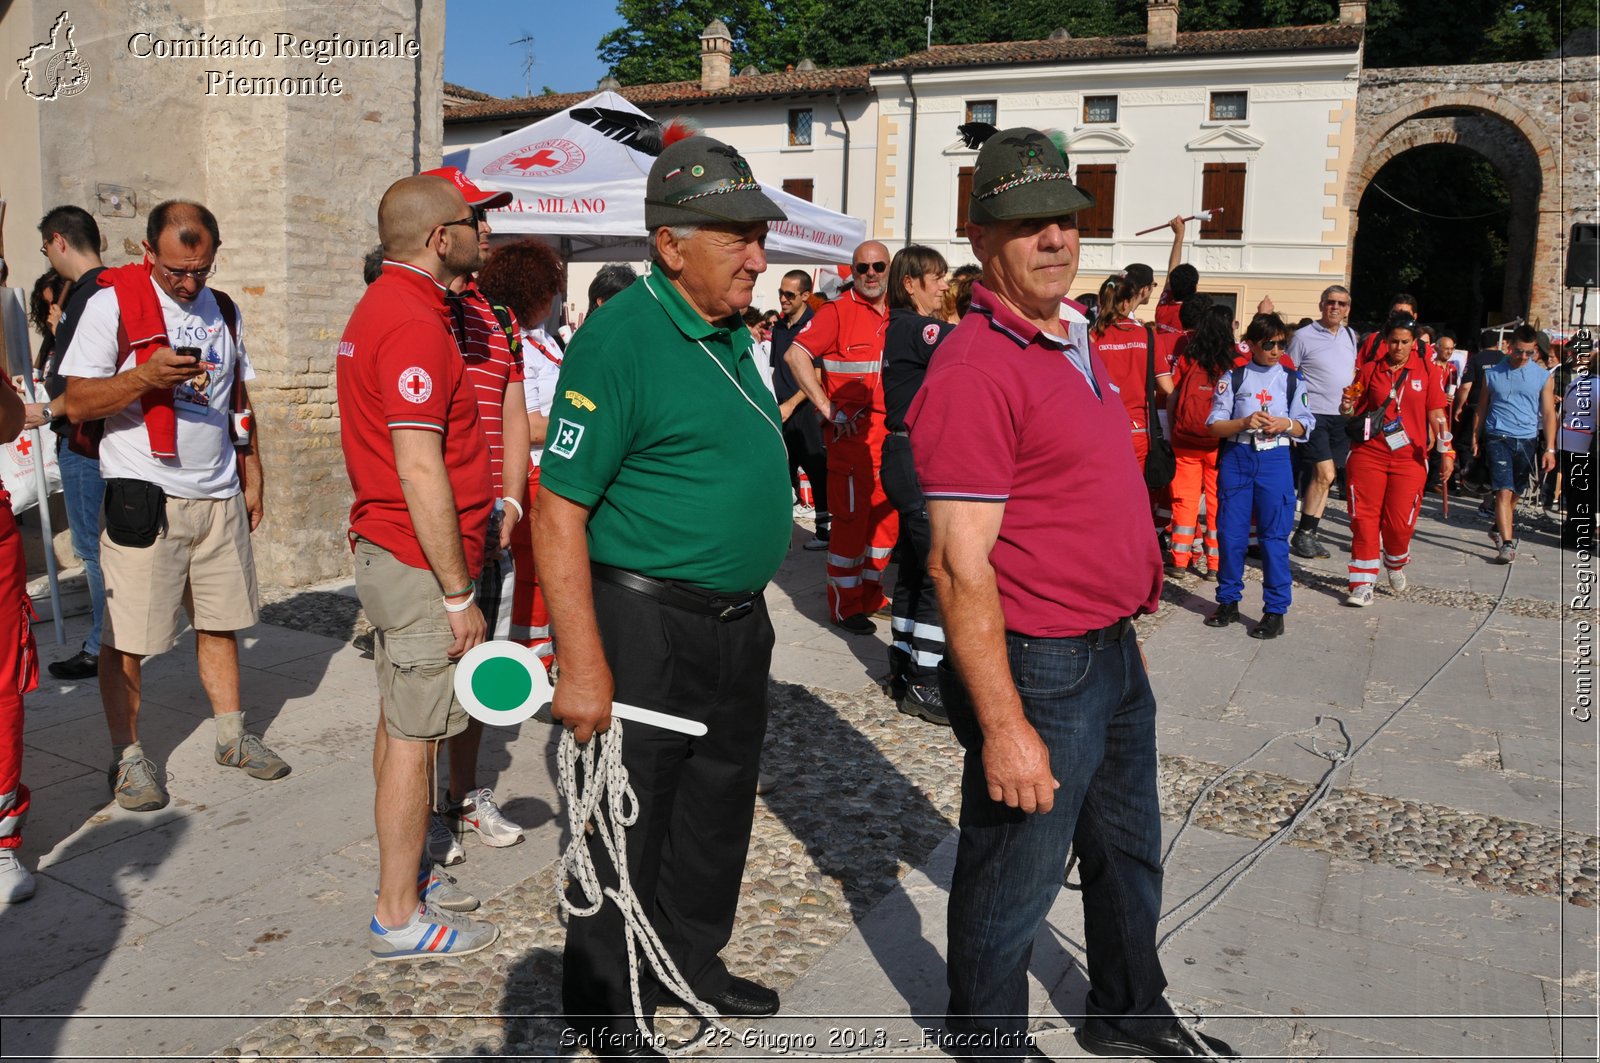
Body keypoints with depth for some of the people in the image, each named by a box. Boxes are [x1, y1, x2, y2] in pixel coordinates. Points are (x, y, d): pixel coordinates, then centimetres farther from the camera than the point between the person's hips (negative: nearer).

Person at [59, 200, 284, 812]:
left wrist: (252, 476, 17)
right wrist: (146, 376, -23)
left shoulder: (223, 310, 12)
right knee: (126, 640, 0)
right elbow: (77, 404, -8)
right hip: (144, 498, -5)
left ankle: (233, 736, 24)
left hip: (220, 496, 5)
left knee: (219, 622, 12)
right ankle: (128, 757, 14)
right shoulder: (113, 303, -6)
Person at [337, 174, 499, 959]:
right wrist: (459, 593, -20)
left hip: (387, 547, 10)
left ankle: (405, 870, 32)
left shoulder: (380, 306, 14)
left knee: (399, 718, 18)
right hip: (420, 561, -10)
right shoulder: (415, 322, -19)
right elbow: (420, 468, -24)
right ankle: (399, 916, 10)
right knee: (414, 734, -1)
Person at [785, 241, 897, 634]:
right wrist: (827, 408, -18)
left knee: (888, 512, 12)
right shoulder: (838, 311, -7)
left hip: (891, 430, 6)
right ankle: (844, 605, 8)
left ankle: (871, 593, 27)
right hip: (851, 430, -6)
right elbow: (795, 355, -15)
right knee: (851, 516, -2)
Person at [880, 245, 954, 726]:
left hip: (909, 458, 10)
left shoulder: (903, 327, 14)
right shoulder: (916, 328, -15)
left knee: (916, 568, 15)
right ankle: (924, 686, -2)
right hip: (918, 461, -10)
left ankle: (904, 669, 23)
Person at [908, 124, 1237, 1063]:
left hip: (1116, 653, 10)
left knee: (1130, 853, 26)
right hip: (1037, 669, -10)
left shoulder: (1075, 344, 10)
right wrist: (1003, 727, -25)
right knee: (1012, 888, 9)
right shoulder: (977, 368, -21)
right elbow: (961, 565, -25)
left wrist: (1128, 629, 19)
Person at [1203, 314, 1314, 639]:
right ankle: (1228, 601, 19)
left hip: (1275, 460, 0)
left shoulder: (1292, 379, 6)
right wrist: (1244, 423, -18)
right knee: (1230, 532, 5)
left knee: (1275, 535, -1)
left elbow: (1305, 426, 6)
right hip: (1235, 458, 0)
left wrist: (1286, 424, -15)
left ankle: (1275, 610, 6)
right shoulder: (1234, 377, 3)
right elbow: (1214, 425, -1)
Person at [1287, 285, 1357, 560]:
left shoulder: (1350, 335, 12)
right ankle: (1303, 535, -4)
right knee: (1325, 474, -15)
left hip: (1342, 416, 6)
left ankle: (1308, 535, 14)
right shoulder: (1304, 336, -5)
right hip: (1313, 414, -6)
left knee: (1322, 478, 7)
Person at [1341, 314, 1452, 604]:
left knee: (1400, 522, -2)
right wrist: (1347, 406, -12)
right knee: (1364, 518, -2)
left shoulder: (1428, 370, 4)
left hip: (1409, 457, -1)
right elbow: (1352, 410, 11)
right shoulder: (1370, 370, 6)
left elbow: (1436, 414, 5)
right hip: (1368, 453, 1)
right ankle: (1363, 583, 4)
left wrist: (1445, 450, -1)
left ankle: (1396, 564, 29)